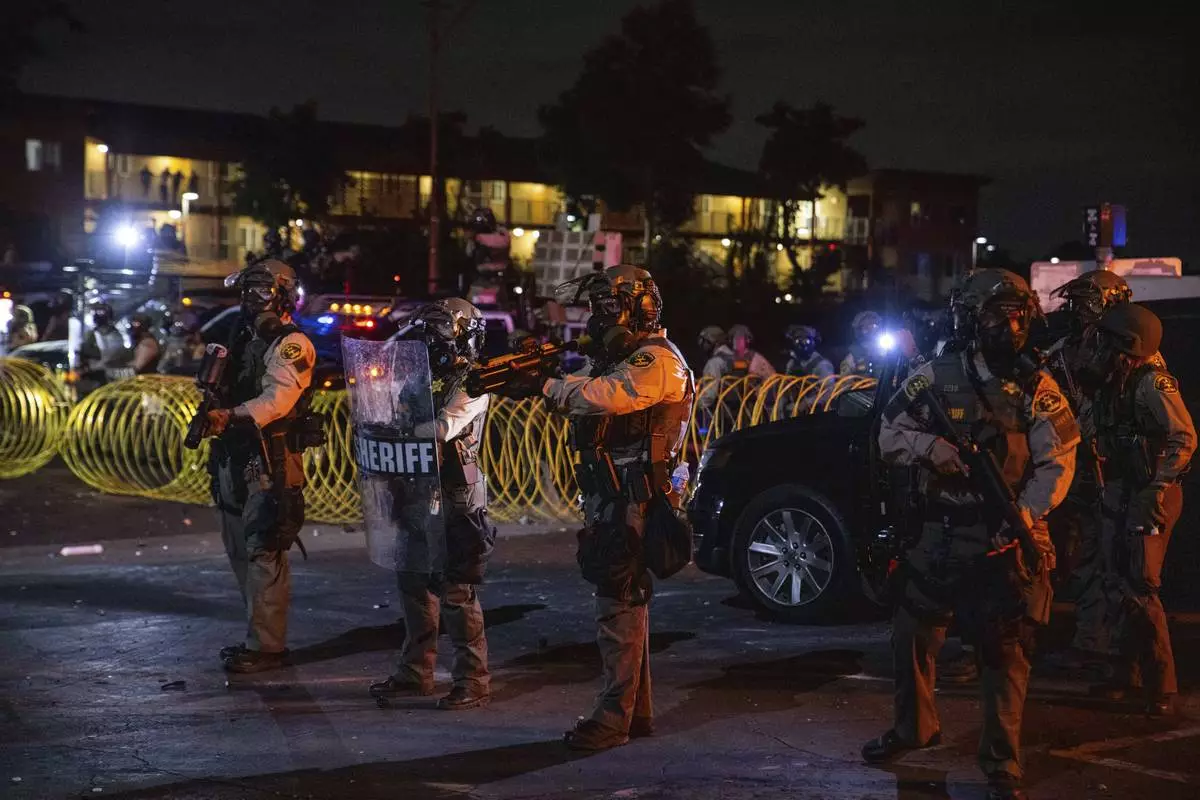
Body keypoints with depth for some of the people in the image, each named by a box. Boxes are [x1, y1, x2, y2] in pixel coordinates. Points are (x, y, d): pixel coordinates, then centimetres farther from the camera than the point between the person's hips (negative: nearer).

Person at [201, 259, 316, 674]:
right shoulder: (245, 337, 19)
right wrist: (211, 415, 4)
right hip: (235, 458, 9)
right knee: (240, 550, 14)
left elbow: (277, 399, -23)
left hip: (270, 463, -9)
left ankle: (266, 646, -5)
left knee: (264, 553, -9)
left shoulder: (292, 345, -9)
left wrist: (232, 416, -37)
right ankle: (259, 634, 24)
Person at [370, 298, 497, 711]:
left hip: (458, 504, -9)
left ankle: (473, 681, 2)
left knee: (457, 592, -6)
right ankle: (416, 672, 25)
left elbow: (443, 429, -24)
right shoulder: (433, 377, 15)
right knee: (415, 582, 14)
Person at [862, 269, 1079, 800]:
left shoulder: (1037, 388, 0)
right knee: (912, 634, 12)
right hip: (942, 533, 2)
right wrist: (930, 446, -19)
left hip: (1007, 538, -2)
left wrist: (1026, 513, -20)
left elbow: (1057, 461, -6)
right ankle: (913, 728, 36)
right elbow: (890, 433, 2)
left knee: (1006, 652, 1)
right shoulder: (938, 377, 1)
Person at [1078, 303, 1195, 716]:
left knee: (1141, 589, -10)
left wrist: (1156, 490, -27)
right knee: (1123, 585, 13)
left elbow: (1185, 438, -22)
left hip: (1149, 499, -9)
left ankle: (1161, 687, -3)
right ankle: (1128, 676, 24)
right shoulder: (1111, 384, 9)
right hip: (1120, 494, 9)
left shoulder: (1150, 383, -17)